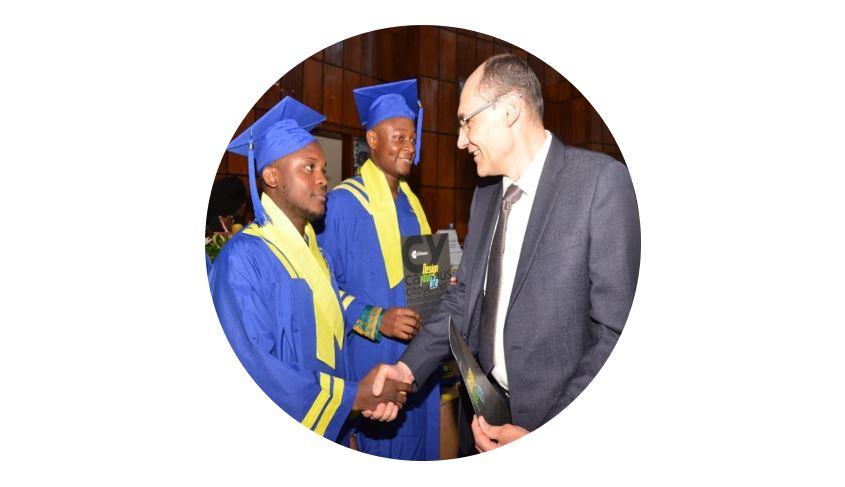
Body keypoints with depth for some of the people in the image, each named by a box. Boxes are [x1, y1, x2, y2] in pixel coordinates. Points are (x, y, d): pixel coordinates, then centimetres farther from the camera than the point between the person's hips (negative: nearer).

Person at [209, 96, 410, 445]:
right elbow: (254, 367, -24)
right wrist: (354, 396, -19)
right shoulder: (244, 257, -19)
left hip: (331, 427, 7)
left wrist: (368, 394, -5)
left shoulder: (313, 248, 5)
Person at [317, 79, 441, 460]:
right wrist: (377, 319, -24)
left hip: (417, 352, 7)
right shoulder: (344, 202, -14)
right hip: (372, 357, -7)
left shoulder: (409, 201, 10)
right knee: (380, 444, 6)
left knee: (416, 441, 17)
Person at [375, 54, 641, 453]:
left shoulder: (601, 180, -16)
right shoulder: (485, 195, 6)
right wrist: (408, 367, -5)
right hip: (485, 410, 6)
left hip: (560, 418, -6)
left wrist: (545, 434, -23)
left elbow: (618, 330, -19)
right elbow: (464, 297, 8)